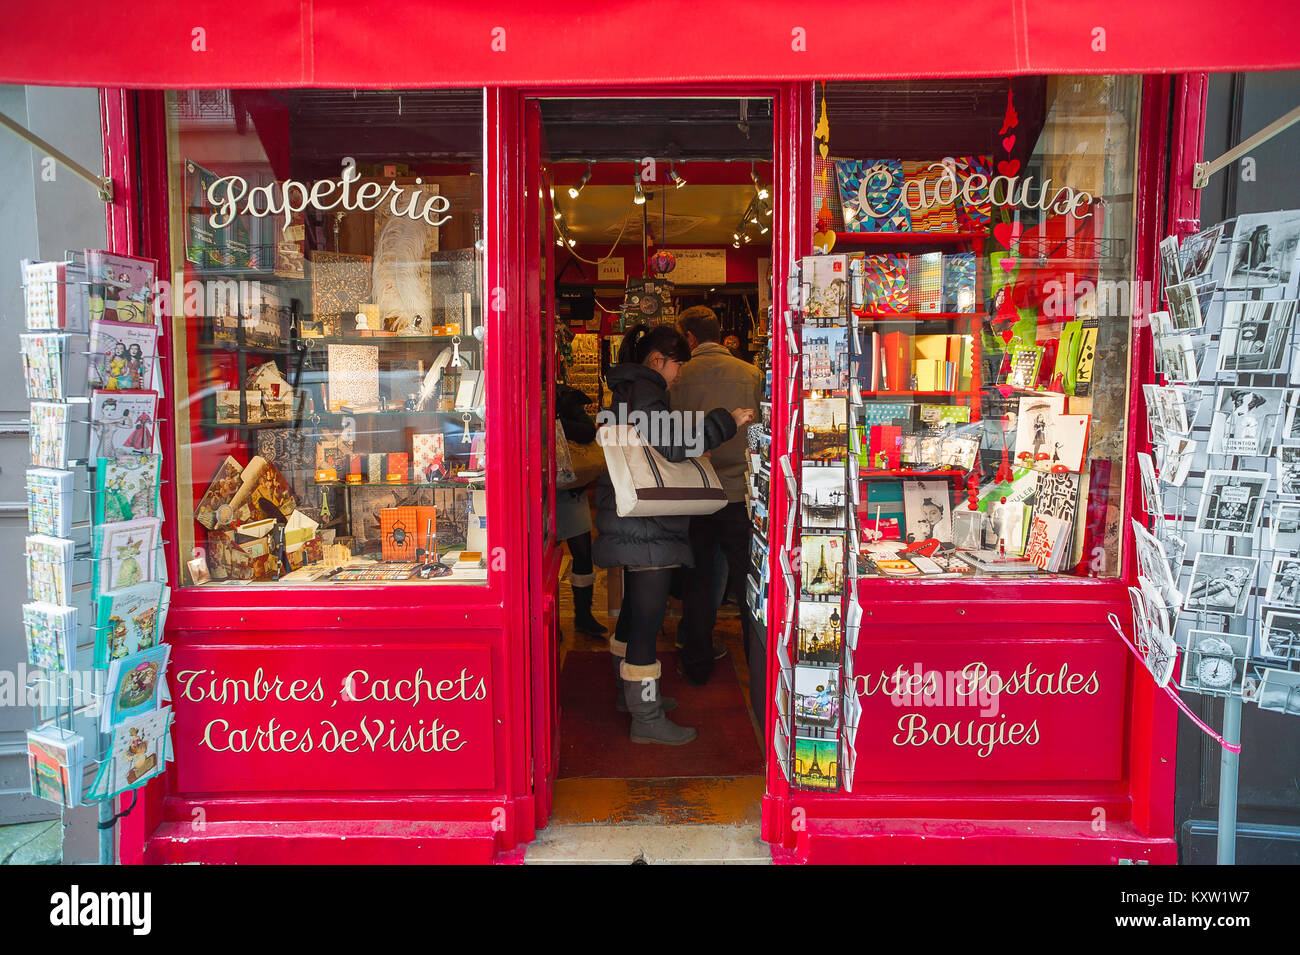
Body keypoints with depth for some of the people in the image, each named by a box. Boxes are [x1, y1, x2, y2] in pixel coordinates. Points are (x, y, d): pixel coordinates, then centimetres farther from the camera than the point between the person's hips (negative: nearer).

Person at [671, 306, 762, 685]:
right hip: (740, 493, 1)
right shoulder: (752, 374, -3)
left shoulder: (681, 377, -8)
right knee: (746, 582, 12)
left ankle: (697, 665, 21)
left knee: (697, 580, 12)